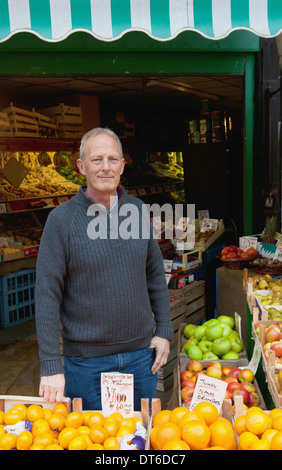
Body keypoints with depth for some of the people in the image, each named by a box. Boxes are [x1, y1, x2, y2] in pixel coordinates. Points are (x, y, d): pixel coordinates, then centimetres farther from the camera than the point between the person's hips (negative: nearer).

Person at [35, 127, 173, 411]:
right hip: (86, 360, -3)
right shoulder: (61, 219, -11)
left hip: (141, 354, 4)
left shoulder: (138, 210, 1)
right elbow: (47, 295, -11)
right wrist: (51, 365, -14)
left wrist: (164, 331, 6)